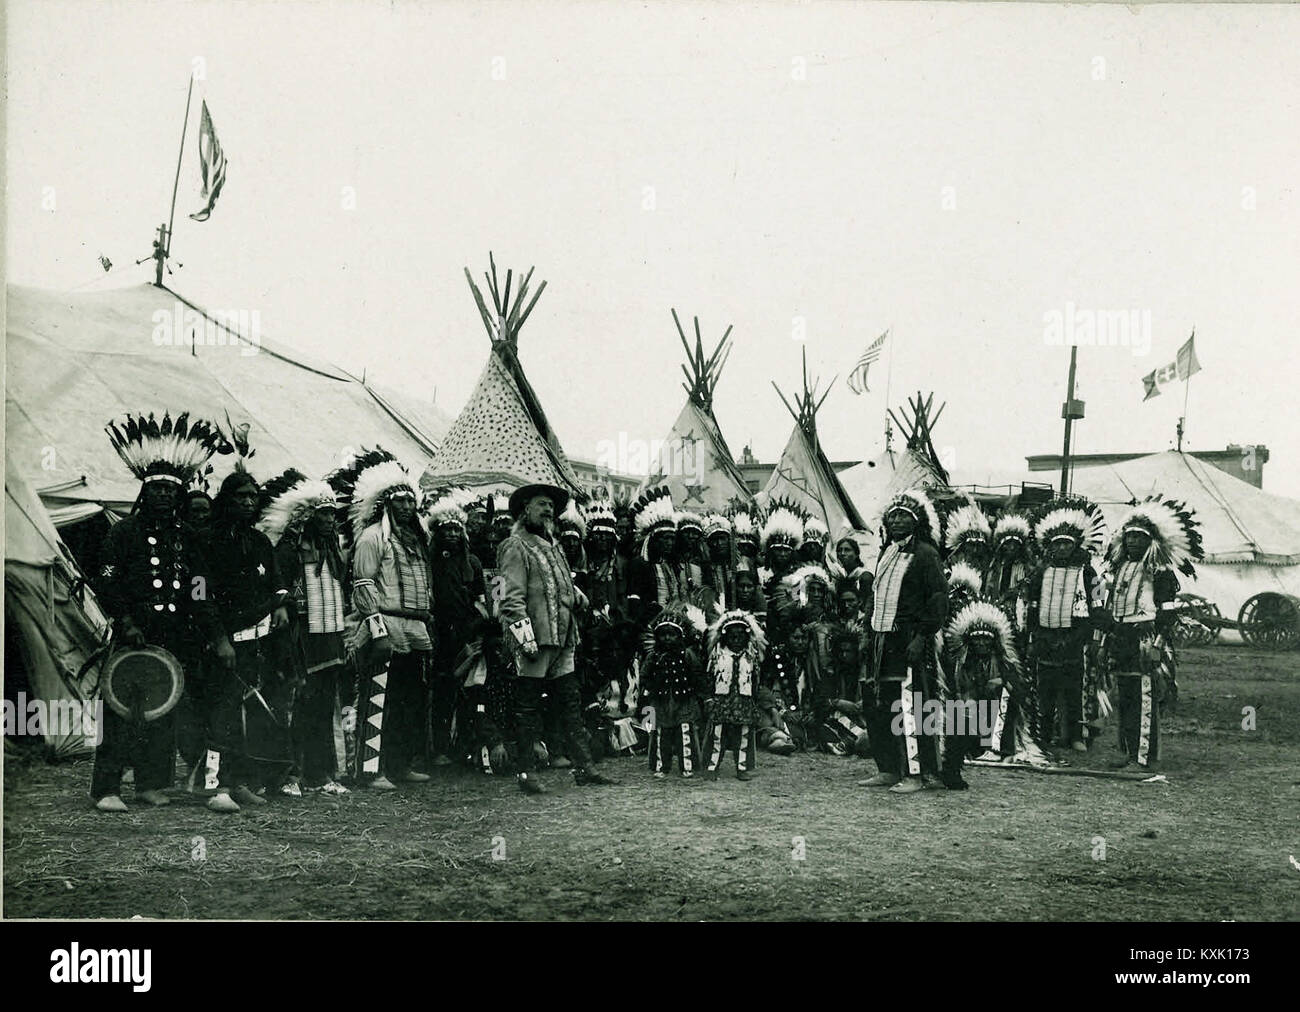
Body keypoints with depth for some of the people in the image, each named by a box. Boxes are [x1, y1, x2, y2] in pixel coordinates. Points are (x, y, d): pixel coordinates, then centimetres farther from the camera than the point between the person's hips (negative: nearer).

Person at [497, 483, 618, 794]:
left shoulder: (552, 546, 21)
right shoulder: (515, 546, -5)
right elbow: (512, 598, -13)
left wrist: (578, 596, 11)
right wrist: (524, 636, -20)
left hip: (562, 639, 9)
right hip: (536, 638, -9)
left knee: (570, 704, 9)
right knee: (529, 707, -3)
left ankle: (583, 768, 12)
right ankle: (525, 774, 1)